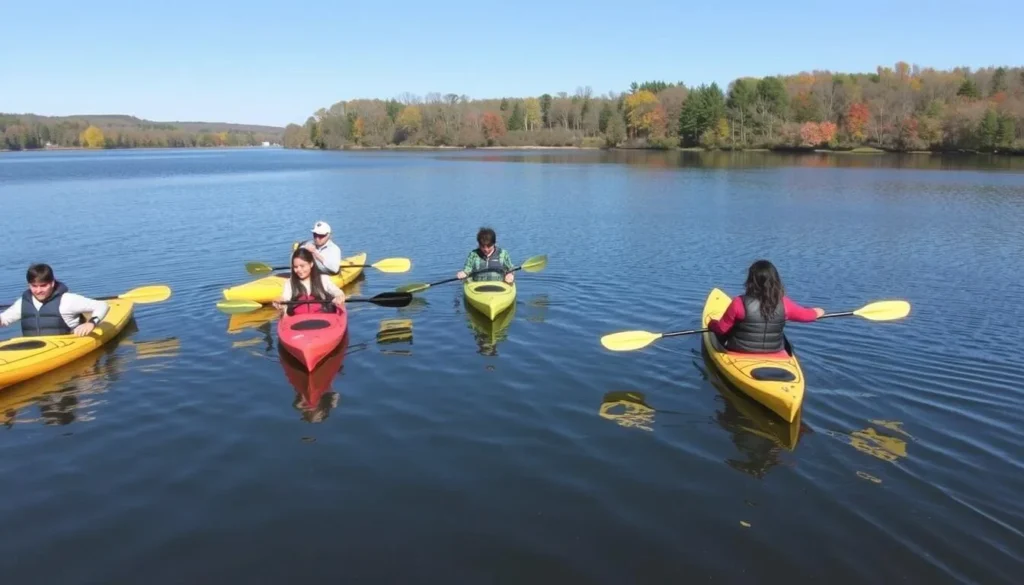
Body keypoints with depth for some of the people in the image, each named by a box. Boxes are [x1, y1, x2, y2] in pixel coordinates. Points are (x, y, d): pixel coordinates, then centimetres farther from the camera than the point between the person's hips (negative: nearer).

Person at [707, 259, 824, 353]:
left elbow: (722, 328, -13)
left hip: (740, 350, -3)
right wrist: (816, 312, 29)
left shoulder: (739, 303, -22)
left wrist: (711, 323, 10)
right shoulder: (784, 303, -13)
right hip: (774, 351, 3)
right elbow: (805, 315, 6)